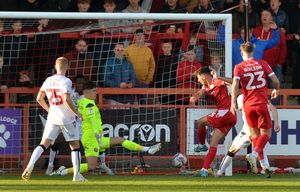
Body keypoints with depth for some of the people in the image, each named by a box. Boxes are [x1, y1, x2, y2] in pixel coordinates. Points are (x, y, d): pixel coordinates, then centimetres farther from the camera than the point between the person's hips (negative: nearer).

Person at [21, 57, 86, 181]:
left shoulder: (48, 81, 6)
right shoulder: (66, 81, -12)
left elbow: (39, 99, 11)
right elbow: (66, 99, -24)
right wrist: (76, 112, -12)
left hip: (52, 118, 4)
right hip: (67, 119, -4)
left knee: (44, 143, 2)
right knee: (75, 146, 8)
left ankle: (30, 165, -19)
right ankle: (77, 175, 5)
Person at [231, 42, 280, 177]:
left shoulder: (239, 67, 3)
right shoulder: (262, 64, 3)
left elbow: (235, 84, -12)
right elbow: (275, 80, 0)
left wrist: (233, 102, -16)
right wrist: (276, 90, 21)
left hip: (248, 105, 2)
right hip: (262, 104, -2)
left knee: (255, 134, 15)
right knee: (266, 133, 3)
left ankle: (263, 164, 14)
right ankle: (255, 154, -23)